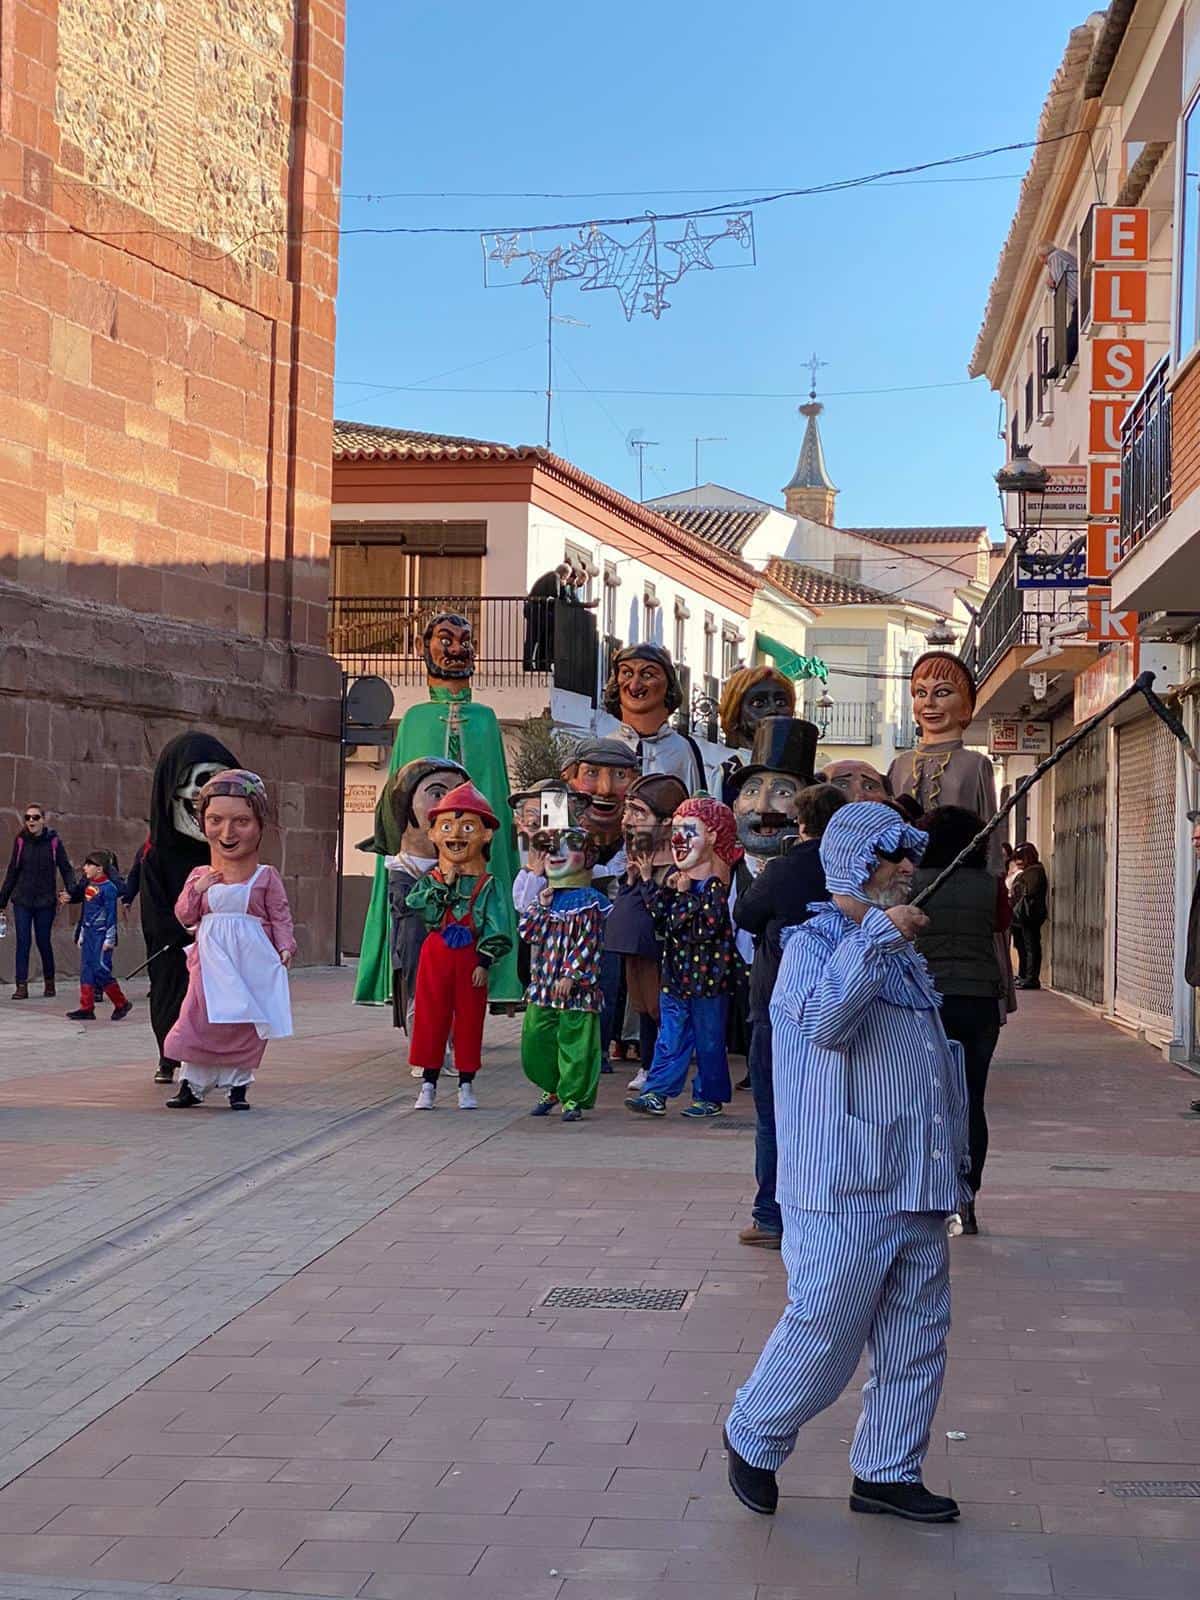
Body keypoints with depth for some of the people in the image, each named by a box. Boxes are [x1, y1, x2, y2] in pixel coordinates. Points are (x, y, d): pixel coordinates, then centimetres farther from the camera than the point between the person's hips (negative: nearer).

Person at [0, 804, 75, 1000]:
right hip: (22, 900, 1)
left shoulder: (53, 841, -3)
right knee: (23, 942, -3)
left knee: (44, 942, 4)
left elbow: (66, 869, 1)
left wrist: (71, 892, -16)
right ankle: (21, 986, -1)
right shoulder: (20, 841, 3)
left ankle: (49, 983, 21)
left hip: (45, 901, -1)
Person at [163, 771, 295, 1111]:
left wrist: (285, 946, -14)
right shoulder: (200, 876, 7)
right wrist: (199, 888, -7)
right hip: (212, 961, 1)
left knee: (246, 1027, 3)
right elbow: (185, 916, 7)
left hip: (251, 963, -1)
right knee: (199, 1022, -2)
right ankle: (191, 1083, 11)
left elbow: (280, 917, 0)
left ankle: (238, 1083, 16)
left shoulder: (266, 878, 0)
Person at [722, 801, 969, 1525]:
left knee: (918, 1340, 11)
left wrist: (951, 1168, 27)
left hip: (919, 1192, 8)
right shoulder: (813, 944, -7)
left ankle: (888, 1472, 24)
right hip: (845, 1191, -8)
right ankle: (753, 1440, 20)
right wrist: (878, 933, -25)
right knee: (824, 1336, -3)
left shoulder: (905, 955, 19)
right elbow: (823, 1019, -29)